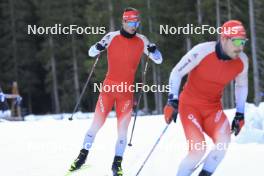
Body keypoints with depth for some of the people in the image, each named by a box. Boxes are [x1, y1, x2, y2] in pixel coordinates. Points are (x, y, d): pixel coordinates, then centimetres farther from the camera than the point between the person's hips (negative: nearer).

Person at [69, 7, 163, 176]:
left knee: (122, 129, -2)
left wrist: (153, 51, -17)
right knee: (96, 124, 1)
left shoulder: (141, 41, 0)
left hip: (127, 91, 1)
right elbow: (91, 53, 2)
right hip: (108, 87, -1)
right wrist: (99, 47, -20)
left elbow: (159, 60, 5)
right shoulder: (112, 37, -4)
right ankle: (83, 155, 17)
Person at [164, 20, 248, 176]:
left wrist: (240, 114, 11)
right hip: (190, 104, -4)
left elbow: (241, 85, 13)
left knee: (224, 140, -26)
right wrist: (172, 101, -19)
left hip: (213, 107, 4)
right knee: (199, 149, -23)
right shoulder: (202, 51, -23)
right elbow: (176, 73, -12)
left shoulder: (242, 61, -8)